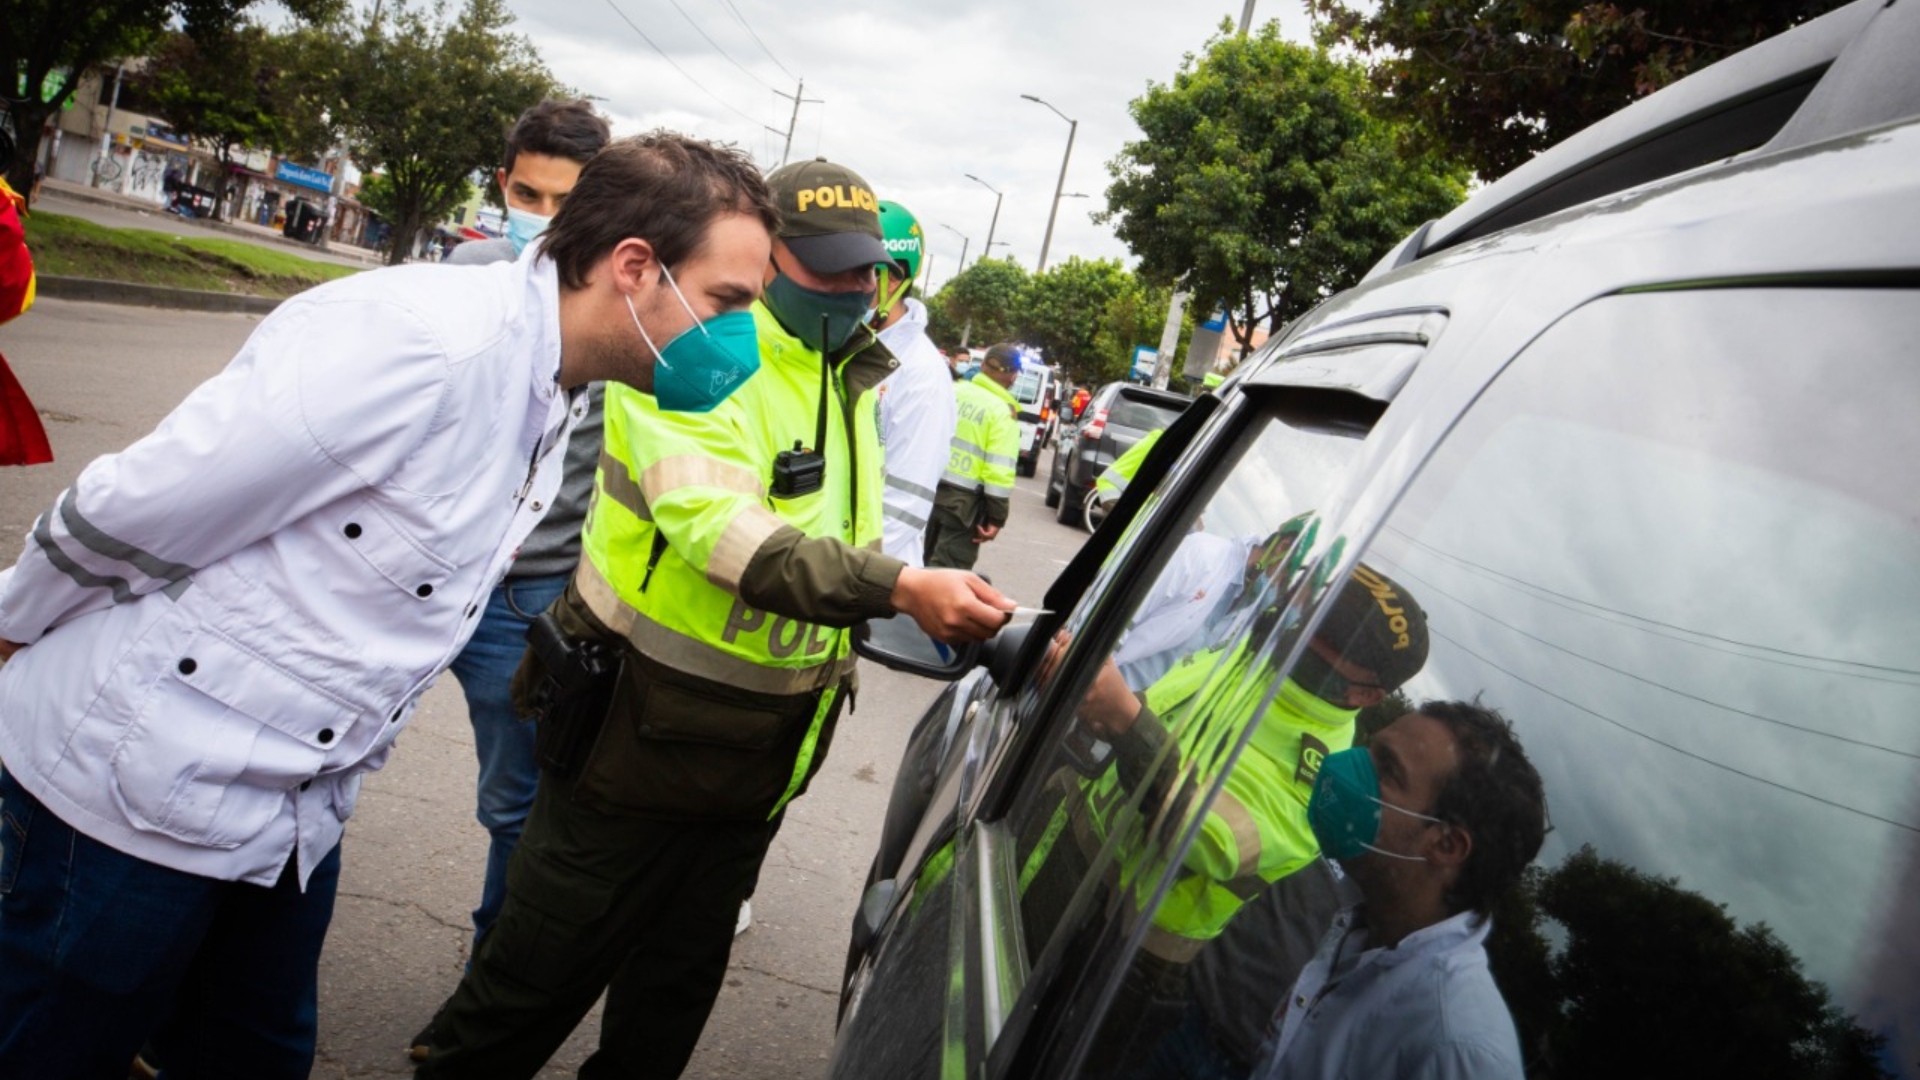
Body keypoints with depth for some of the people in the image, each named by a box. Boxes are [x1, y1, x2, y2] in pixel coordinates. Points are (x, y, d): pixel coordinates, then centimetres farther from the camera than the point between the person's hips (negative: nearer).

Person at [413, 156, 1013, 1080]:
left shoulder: (852, 378, 10)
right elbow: (720, 528, -32)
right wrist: (898, 588, -40)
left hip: (760, 752, 7)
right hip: (644, 727, -7)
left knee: (680, 978, 21)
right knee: (546, 967, 8)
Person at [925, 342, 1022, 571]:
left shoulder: (953, 391, 6)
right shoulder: (1003, 412, -11)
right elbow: (999, 470, -16)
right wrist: (996, 518, -10)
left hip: (930, 487, 6)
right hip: (964, 501, -6)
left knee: (923, 561, 21)